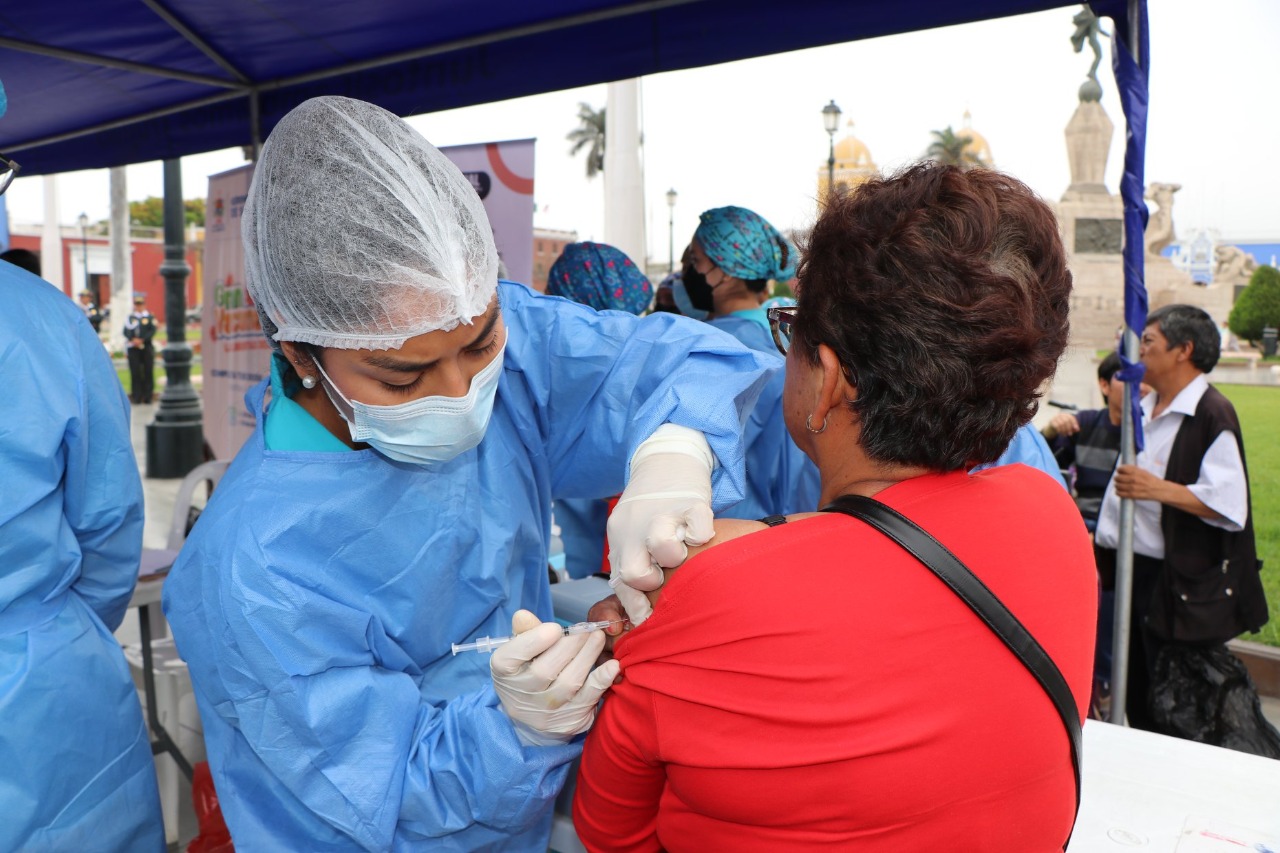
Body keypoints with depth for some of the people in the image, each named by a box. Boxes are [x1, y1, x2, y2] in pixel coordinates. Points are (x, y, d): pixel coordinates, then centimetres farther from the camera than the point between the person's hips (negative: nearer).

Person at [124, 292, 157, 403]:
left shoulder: (150, 317, 7)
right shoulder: (130, 317, 13)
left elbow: (153, 331, -4)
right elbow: (126, 332, 4)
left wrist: (142, 340, -15)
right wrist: (133, 340, -14)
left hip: (147, 348, -1)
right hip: (133, 348, 1)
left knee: (148, 372, -1)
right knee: (135, 372, -1)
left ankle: (148, 396, 3)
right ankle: (137, 396, 2)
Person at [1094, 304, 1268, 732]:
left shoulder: (1212, 414, -15)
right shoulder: (1145, 408, 13)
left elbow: (1229, 505, -23)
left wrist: (1158, 489, -27)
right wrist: (1104, 545, 19)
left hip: (1182, 586, -8)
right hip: (1131, 569, 8)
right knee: (1136, 699, 18)